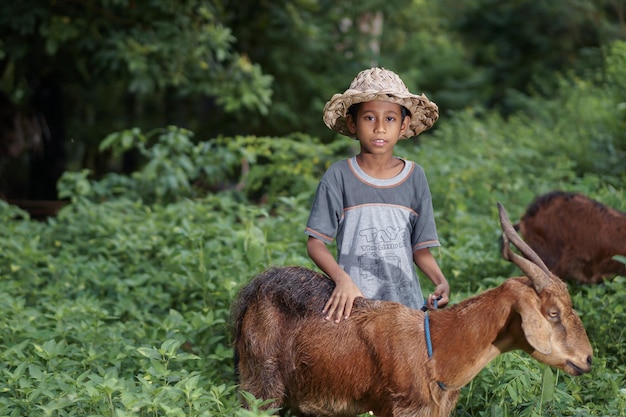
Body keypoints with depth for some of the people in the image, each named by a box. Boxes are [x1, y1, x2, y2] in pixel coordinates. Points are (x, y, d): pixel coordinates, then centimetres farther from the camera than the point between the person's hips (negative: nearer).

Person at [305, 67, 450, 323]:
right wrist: (342, 279, -20)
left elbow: (420, 248, 8)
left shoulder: (415, 177, 5)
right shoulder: (339, 176, -3)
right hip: (354, 301, -2)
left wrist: (441, 282, -10)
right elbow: (316, 242, -4)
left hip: (406, 301, 2)